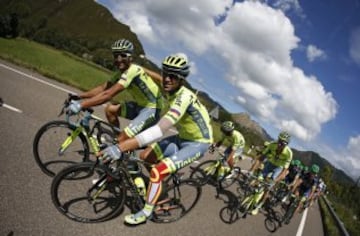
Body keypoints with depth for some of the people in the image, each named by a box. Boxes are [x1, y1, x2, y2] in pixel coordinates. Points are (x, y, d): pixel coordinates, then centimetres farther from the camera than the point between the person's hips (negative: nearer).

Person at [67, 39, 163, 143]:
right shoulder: (122, 71, 4)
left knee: (122, 140, -17)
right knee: (110, 109, 5)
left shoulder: (133, 71, -25)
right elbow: (103, 87, 3)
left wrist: (81, 105, -34)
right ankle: (117, 137, 18)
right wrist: (78, 97, -6)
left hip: (152, 109, -9)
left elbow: (108, 94, -32)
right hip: (141, 105, 9)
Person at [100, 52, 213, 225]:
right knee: (145, 155, 1)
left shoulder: (184, 98, -33)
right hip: (182, 137, 8)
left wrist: (120, 147, -50)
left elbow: (159, 131, -45)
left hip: (198, 143, -8)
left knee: (157, 171, -20)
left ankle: (146, 212, 2)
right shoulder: (169, 92, -5)